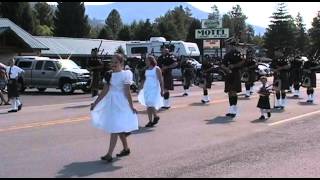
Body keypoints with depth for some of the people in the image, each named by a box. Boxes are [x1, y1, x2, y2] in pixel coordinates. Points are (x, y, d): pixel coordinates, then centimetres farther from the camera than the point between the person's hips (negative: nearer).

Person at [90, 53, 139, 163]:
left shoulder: (125, 75, -10)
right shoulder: (110, 75, 8)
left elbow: (127, 92, -11)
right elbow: (104, 91, 9)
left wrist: (131, 107, -11)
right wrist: (95, 103, 6)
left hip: (120, 104, -7)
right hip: (111, 103, 7)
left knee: (115, 128, -11)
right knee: (119, 129, 17)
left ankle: (109, 154, -13)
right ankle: (126, 149, 33)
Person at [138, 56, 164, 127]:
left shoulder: (157, 69, -7)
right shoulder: (147, 70, 13)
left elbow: (161, 80, -9)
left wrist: (162, 90, -14)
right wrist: (142, 88, 18)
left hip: (154, 89, -7)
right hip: (147, 89, 7)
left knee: (151, 105, -15)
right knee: (148, 106, 4)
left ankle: (156, 117, 10)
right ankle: (150, 121, 11)